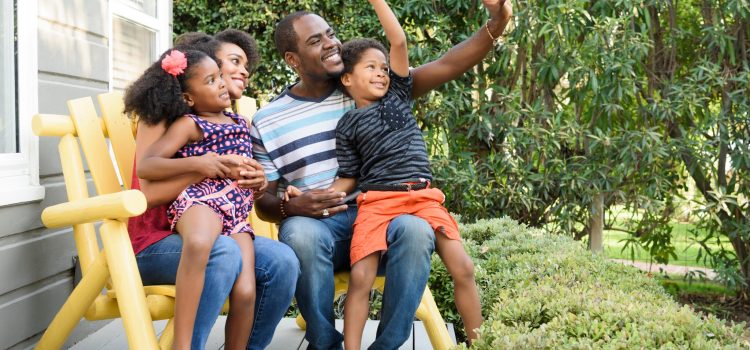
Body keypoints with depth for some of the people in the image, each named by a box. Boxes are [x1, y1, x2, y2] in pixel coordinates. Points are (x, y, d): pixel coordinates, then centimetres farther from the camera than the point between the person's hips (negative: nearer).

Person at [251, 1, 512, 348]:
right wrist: (291, 206, -17)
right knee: (301, 236, -36)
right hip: (316, 224, -1)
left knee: (416, 230, -33)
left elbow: (445, 66, 0)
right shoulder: (266, 122, 7)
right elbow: (263, 202, 8)